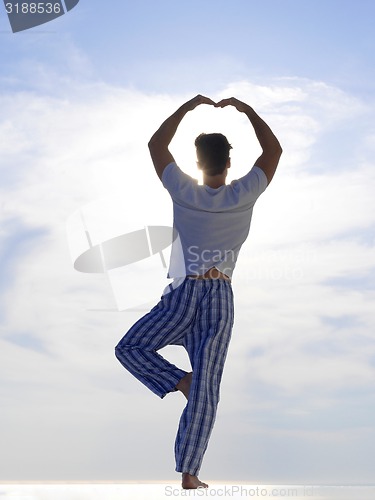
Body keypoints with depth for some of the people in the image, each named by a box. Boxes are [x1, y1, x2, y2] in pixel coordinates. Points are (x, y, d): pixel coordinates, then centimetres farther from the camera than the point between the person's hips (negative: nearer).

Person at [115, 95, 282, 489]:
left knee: (130, 348, 17)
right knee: (206, 390, 3)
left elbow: (156, 144, 11)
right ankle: (189, 472, 7)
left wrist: (188, 106, 17)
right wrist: (245, 109, 17)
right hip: (220, 299, 2)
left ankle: (180, 382, 0)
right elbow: (274, 149, 12)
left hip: (183, 295, -1)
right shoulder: (244, 196, -2)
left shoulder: (184, 192, -3)